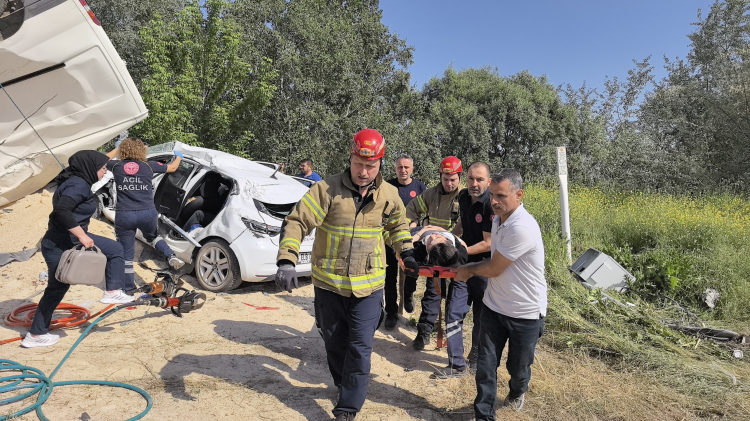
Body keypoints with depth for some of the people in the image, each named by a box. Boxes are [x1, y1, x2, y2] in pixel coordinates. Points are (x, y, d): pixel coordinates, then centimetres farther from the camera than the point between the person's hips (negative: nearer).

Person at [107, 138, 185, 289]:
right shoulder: (149, 166, 2)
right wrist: (178, 157, 40)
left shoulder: (116, 166, 5)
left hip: (124, 215, 0)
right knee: (152, 236, 31)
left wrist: (116, 149, 45)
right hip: (148, 214, 1)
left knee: (126, 255, 10)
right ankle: (171, 257, 9)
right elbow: (172, 168, 20)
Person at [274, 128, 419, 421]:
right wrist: (287, 261, -27)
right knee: (334, 342, 18)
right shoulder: (327, 189, -14)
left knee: (360, 348, 0)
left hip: (368, 286, 1)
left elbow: (397, 225, 18)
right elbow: (297, 222, -16)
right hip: (328, 283, 0)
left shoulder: (389, 195, -2)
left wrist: (406, 253, 8)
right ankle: (345, 385, 45)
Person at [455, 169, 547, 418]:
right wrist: (470, 268, 1)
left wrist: (469, 270, -2)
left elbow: (494, 269, -19)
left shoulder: (522, 227, -29)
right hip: (494, 307, 6)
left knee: (518, 367, 19)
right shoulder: (498, 219, 0)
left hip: (525, 314, -5)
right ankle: (484, 415, 24)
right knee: (485, 366, 6)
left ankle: (517, 392, 51)